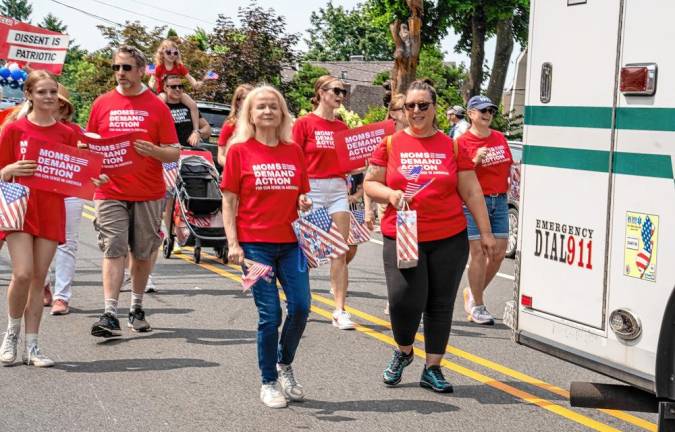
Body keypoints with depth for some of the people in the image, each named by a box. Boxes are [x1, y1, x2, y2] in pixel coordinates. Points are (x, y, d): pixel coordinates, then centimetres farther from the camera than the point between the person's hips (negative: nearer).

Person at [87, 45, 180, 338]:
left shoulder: (157, 106, 1)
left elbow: (174, 153, 0)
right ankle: (110, 315, -11)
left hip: (148, 194, 0)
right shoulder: (102, 104, 7)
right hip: (110, 191, 0)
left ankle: (137, 309, 24)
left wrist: (153, 150, -20)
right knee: (113, 250, -8)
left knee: (142, 254, 9)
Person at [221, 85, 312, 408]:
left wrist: (305, 205, -5)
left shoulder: (294, 151, 8)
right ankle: (269, 382, 17)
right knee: (270, 315, -1)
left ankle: (284, 364, 23)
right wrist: (233, 243, -9)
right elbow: (229, 201, -1)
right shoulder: (240, 151, -1)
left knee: (300, 307, -4)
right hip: (255, 244, -3)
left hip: (291, 242, 3)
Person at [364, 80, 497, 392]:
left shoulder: (452, 146, 6)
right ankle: (403, 351, 18)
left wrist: (485, 232, 6)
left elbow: (472, 193, 8)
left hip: (449, 238, 1)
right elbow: (370, 183, 8)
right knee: (404, 299, -12)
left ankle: (432, 369, 20)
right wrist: (390, 194, -12)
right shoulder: (390, 144, 5)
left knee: (440, 305, 6)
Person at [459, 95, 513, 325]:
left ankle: (473, 292, 26)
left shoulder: (500, 138, 13)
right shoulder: (462, 142, -5)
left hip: (500, 201, 6)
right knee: (479, 253, -7)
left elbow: (509, 166, 24)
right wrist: (476, 160, -21)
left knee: (499, 252, 5)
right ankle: (477, 306, 4)